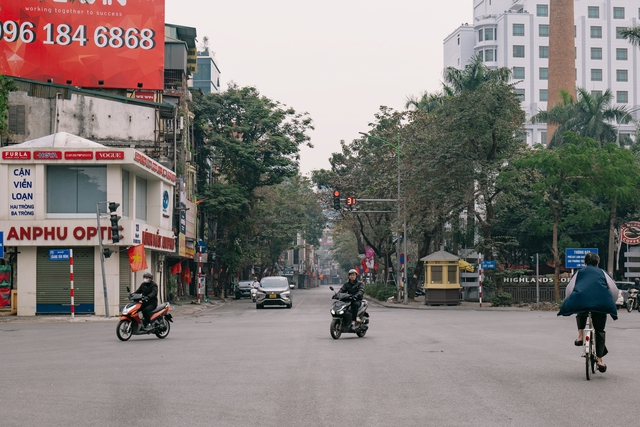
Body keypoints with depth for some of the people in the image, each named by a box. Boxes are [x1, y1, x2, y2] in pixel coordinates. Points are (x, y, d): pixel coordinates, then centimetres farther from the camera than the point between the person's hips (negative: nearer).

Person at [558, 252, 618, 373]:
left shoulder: (580, 272, 28)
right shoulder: (601, 272, 29)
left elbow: (569, 289, 18)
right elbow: (614, 289, 21)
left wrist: (570, 304, 29)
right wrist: (612, 304, 33)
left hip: (582, 300, 0)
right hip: (601, 303, 0)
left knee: (580, 315, 36)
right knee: (599, 330, 10)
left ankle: (580, 336, 15)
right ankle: (599, 360, 3)